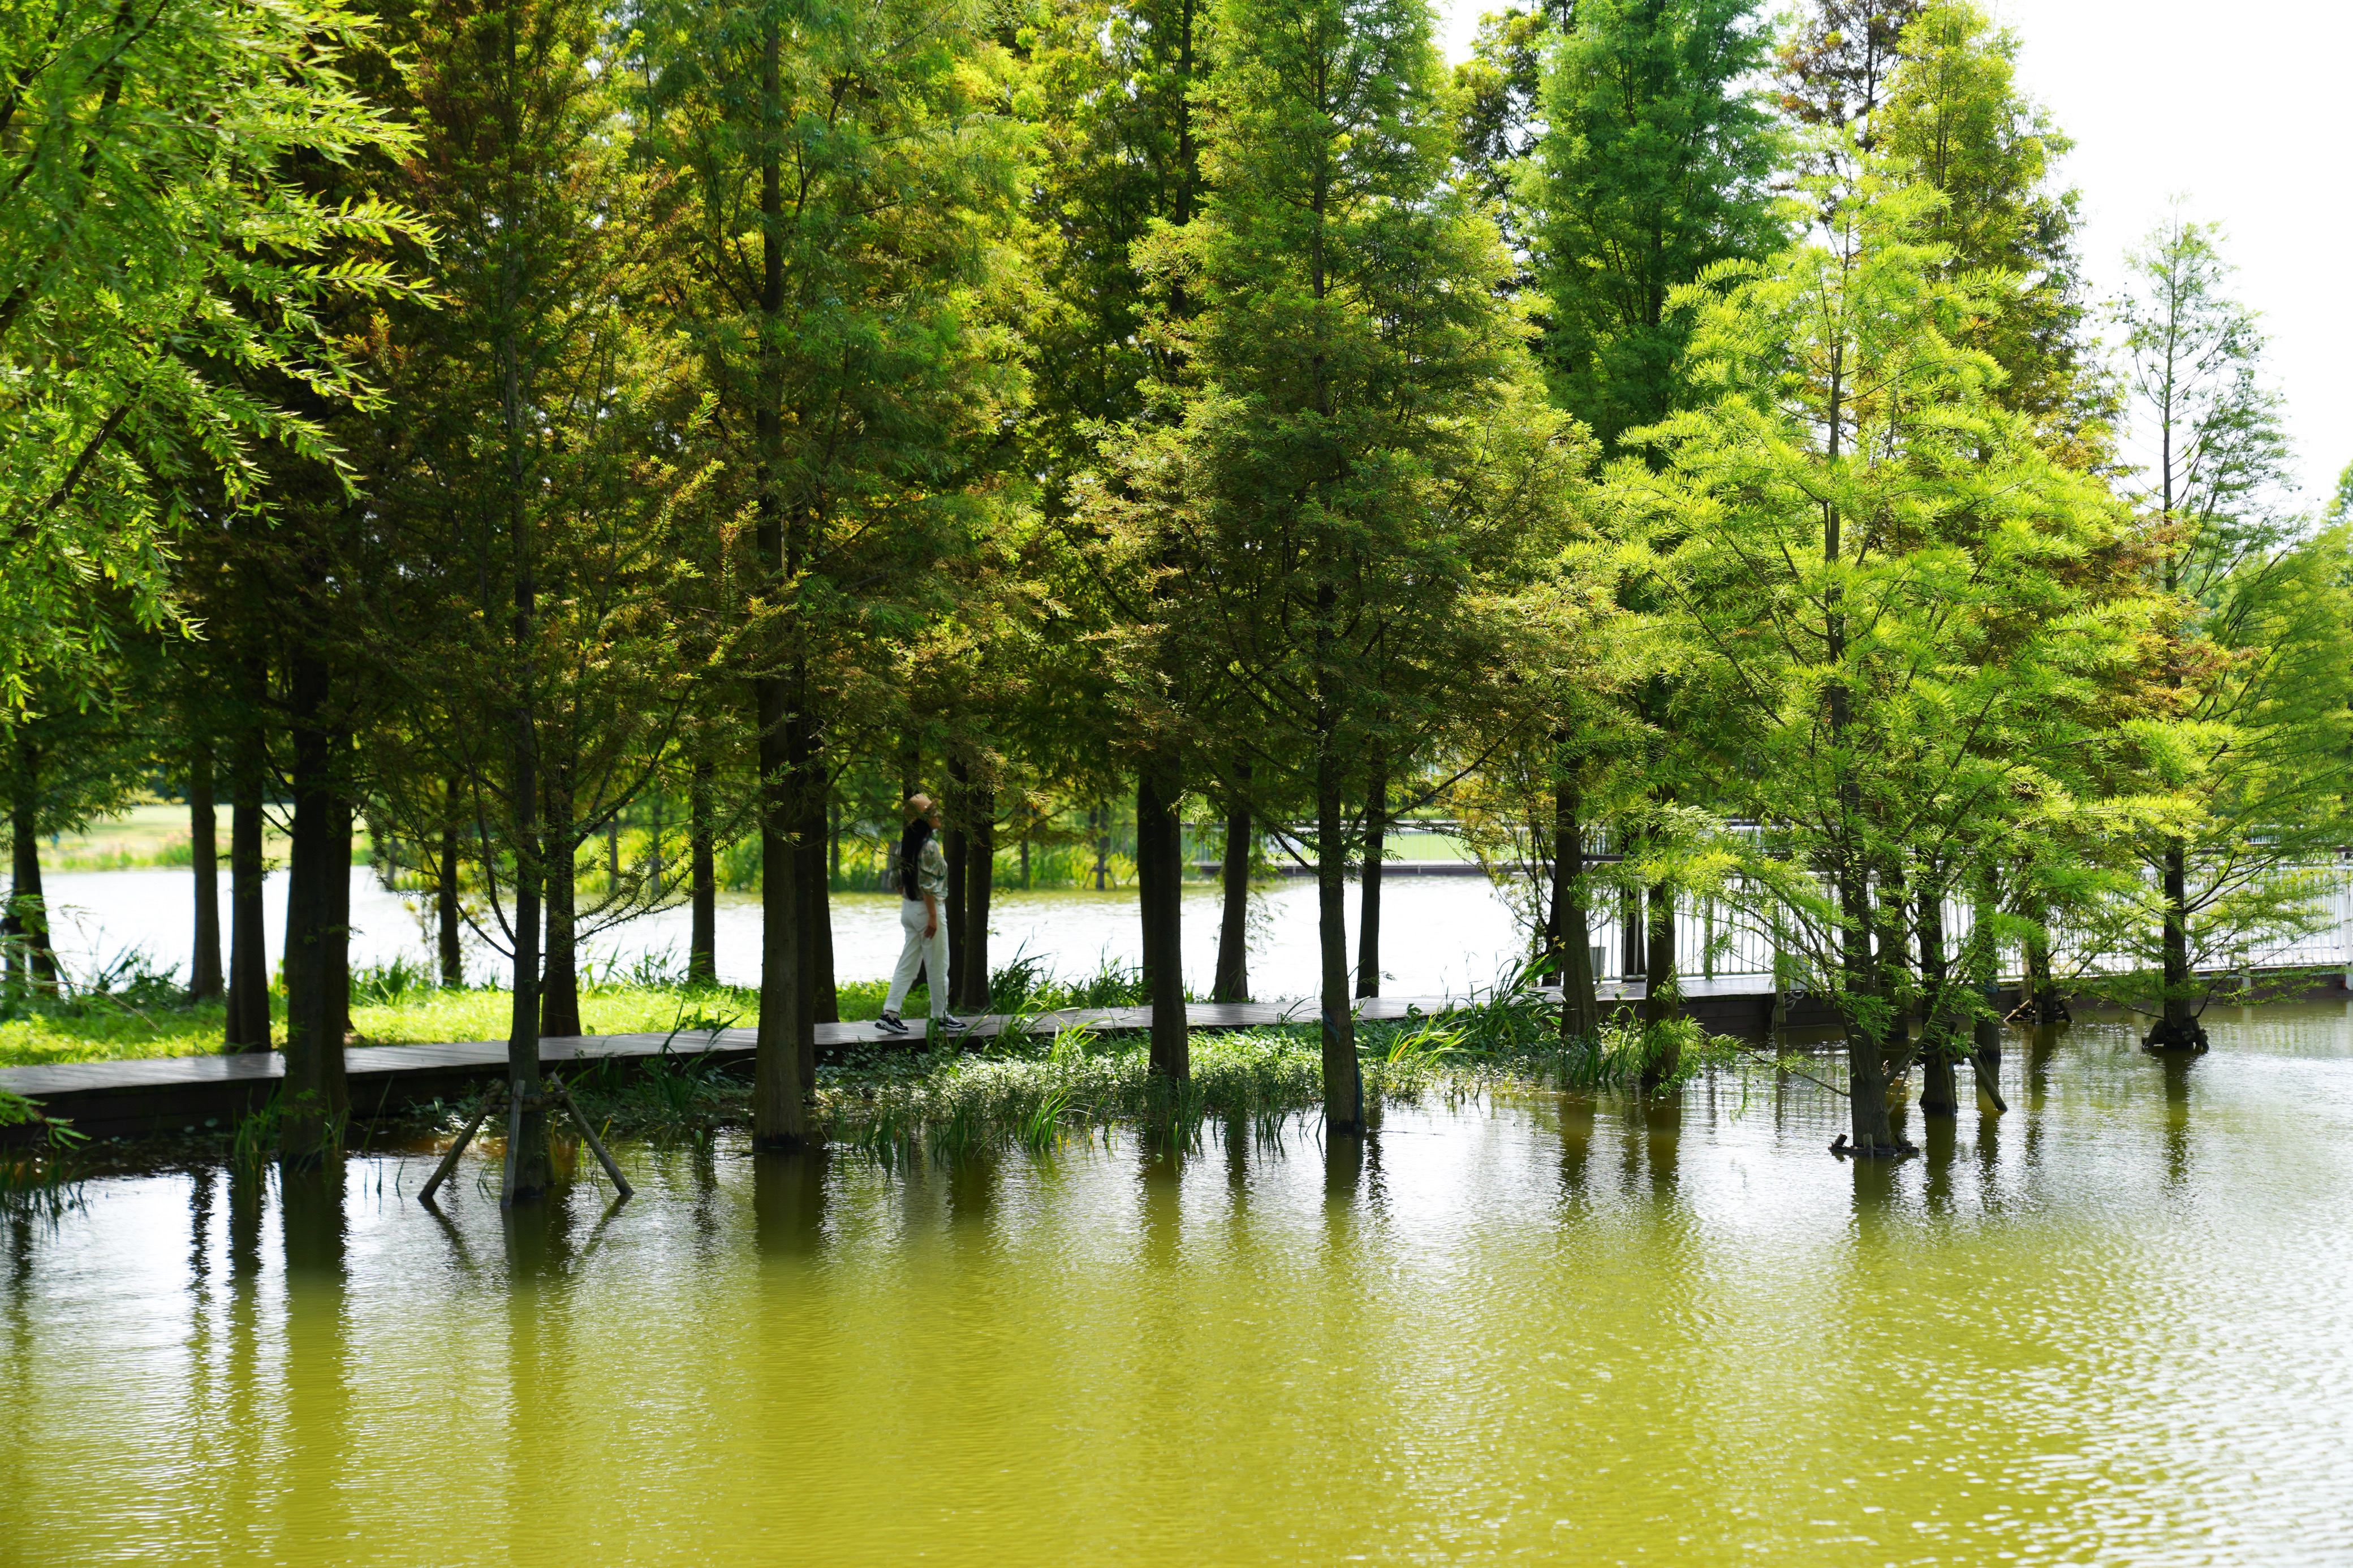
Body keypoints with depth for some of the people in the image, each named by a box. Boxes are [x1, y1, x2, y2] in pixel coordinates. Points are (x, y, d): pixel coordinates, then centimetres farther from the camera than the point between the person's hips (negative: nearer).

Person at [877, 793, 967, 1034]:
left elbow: (899, 882, 12)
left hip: (908, 909, 8)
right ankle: (941, 1016, 13)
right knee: (938, 967, 4)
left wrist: (907, 904, 19)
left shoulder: (904, 843, 8)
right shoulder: (930, 846, -17)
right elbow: (927, 885, -20)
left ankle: (890, 1013, 1)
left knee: (907, 965, 9)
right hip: (926, 909, -8)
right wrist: (933, 916, -18)